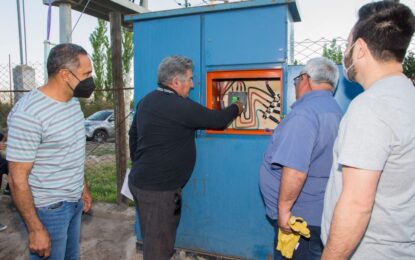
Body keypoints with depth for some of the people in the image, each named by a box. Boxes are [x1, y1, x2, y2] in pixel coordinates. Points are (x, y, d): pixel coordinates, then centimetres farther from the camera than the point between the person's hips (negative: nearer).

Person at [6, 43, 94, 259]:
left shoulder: (72, 101, 2)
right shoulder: (28, 113, -23)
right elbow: (17, 179, -20)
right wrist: (35, 229, -18)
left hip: (73, 201, 7)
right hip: (48, 209, -7)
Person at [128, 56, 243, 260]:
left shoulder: (146, 101, 8)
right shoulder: (180, 106, -19)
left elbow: (133, 135, 16)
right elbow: (215, 120, -11)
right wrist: (236, 108, 8)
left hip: (140, 181, 9)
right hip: (157, 189, -9)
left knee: (153, 239, 23)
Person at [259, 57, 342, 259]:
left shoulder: (305, 113, -23)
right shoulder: (335, 110, 8)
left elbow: (295, 172, -30)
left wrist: (283, 208, -19)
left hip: (301, 217, -9)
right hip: (319, 213, 9)